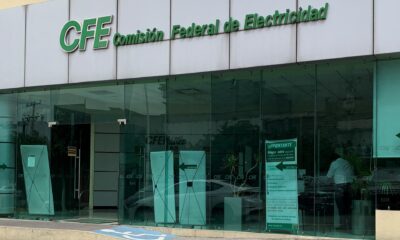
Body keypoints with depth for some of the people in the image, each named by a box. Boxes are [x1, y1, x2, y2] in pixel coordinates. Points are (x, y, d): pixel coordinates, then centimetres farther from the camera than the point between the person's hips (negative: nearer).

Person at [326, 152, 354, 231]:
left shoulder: (334, 163, 0)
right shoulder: (347, 163, 17)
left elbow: (329, 176, 4)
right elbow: (353, 175, 19)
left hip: (340, 185, -6)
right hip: (349, 185, 6)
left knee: (341, 206, -1)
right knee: (348, 206, 9)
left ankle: (343, 225, -2)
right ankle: (349, 225, 11)